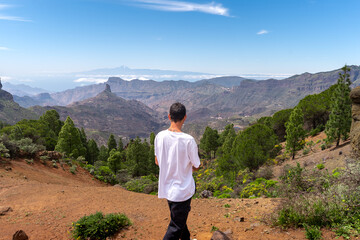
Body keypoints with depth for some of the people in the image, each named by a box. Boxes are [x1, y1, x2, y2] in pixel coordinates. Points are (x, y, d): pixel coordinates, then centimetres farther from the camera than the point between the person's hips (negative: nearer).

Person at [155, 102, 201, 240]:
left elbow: (157, 162, 5)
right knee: (176, 227, 9)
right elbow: (196, 167, -9)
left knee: (179, 219, 28)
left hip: (166, 187, 6)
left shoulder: (160, 136, -8)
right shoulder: (188, 140, -23)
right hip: (182, 190, -6)